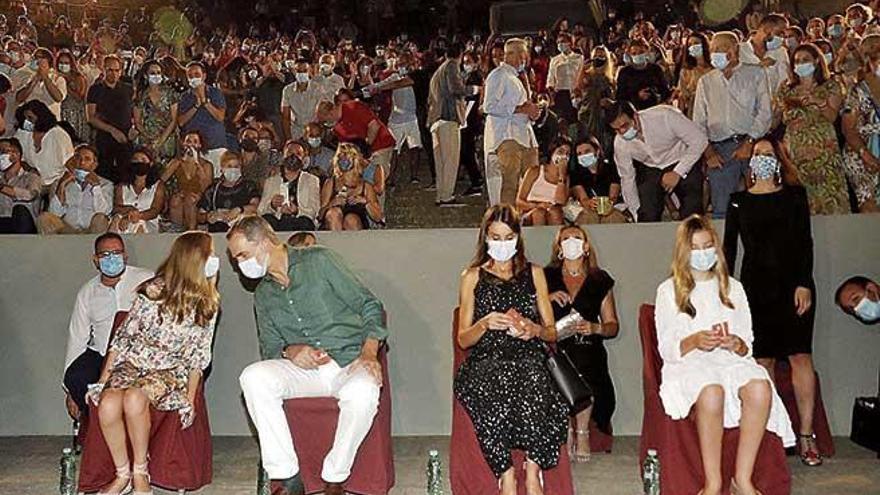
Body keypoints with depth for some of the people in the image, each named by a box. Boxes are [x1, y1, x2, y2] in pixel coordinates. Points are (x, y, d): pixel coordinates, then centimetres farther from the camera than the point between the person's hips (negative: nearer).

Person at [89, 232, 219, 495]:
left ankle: (140, 471, -14)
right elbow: (123, 337, 0)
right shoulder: (153, 290, -6)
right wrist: (102, 381, -3)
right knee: (108, 403, -31)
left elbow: (198, 355, 6)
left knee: (135, 398, -33)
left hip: (171, 371, 0)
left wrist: (190, 399, -1)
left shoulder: (208, 305, 2)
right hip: (132, 363, 0)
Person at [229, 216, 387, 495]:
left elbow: (369, 305, 0)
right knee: (253, 377, -26)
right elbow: (270, 349, 16)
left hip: (349, 363, -4)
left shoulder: (318, 261, 2)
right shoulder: (263, 296, 18)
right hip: (303, 369, 4)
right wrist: (290, 352, -9)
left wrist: (369, 353, -15)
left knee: (363, 392, -38)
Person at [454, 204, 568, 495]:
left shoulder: (534, 274, 19)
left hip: (528, 355, 1)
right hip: (486, 359, 0)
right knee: (491, 380, -36)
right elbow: (463, 340, 13)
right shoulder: (472, 277, 17)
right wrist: (485, 323, -8)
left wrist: (534, 329, -5)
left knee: (533, 374, -36)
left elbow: (552, 332, 18)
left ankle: (533, 471, -30)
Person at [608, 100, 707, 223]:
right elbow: (627, 179, -3)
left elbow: (700, 139, -21)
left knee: (692, 214, -14)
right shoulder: (620, 144, -16)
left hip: (684, 163, -2)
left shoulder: (664, 116, -29)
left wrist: (678, 172, -25)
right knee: (647, 218, -13)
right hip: (651, 170, 2)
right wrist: (638, 215, -1)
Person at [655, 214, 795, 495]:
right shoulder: (668, 291, 11)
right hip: (687, 364, -3)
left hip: (730, 359, 3)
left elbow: (747, 344, 15)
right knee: (711, 391, -38)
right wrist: (694, 341, -18)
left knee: (760, 387, -32)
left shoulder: (733, 288, 21)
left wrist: (736, 344, -10)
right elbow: (666, 349, 3)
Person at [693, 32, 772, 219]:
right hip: (720, 150, 2)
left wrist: (749, 142, -10)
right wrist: (708, 152, -1)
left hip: (752, 145, -1)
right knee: (721, 209, -5)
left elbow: (765, 112, 3)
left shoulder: (755, 74, 13)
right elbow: (699, 122, 14)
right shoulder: (705, 82, 20)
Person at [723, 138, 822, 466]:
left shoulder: (795, 195, 8)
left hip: (793, 282, -1)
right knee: (762, 359, 0)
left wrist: (804, 284, -7)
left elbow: (805, 241, 3)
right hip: (755, 285, 1)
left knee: (801, 356, -6)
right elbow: (729, 246, 10)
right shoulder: (739, 201, 11)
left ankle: (806, 434, -2)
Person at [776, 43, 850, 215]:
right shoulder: (787, 90, 16)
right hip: (795, 149, 2)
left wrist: (818, 102, -16)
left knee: (830, 193, -10)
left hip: (823, 148, -2)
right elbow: (779, 120, 12)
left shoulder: (830, 86, 10)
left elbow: (832, 116, -2)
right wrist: (788, 109, -6)